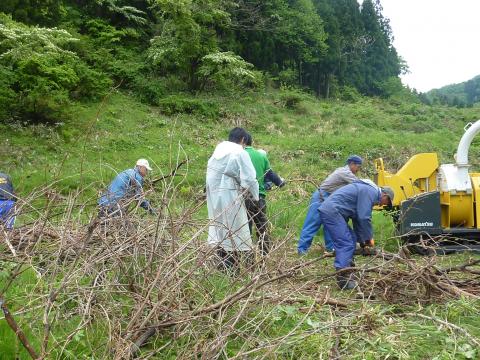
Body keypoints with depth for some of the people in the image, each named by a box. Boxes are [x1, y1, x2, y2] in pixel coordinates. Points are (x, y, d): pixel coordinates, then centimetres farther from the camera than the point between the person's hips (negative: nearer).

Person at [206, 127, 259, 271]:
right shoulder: (240, 153, -10)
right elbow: (249, 178, -13)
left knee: (220, 229, 16)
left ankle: (222, 263, 24)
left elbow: (211, 172, 12)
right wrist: (255, 195, 3)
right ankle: (231, 268, 5)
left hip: (213, 195, 7)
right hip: (229, 196, -7)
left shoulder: (218, 149, 11)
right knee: (234, 232, 2)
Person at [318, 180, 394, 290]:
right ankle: (343, 279, -14)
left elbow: (358, 218, 27)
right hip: (332, 212, -11)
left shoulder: (367, 190, 24)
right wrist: (368, 238, 0)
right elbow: (364, 218, -14)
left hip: (329, 211, 11)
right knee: (346, 244, -13)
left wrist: (362, 240, 26)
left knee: (351, 240, 17)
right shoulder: (371, 192, -8)